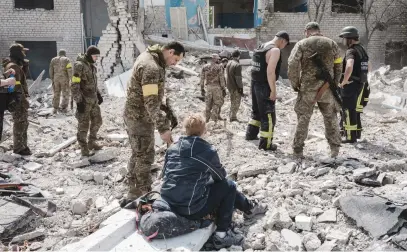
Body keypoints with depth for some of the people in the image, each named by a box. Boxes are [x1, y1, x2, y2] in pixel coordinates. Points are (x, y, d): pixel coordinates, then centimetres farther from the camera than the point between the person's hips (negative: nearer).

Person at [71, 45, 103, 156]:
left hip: (93, 99, 9)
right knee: (84, 125, 1)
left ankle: (92, 143, 32)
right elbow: (74, 85, -19)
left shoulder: (91, 65, 9)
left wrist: (98, 94, 18)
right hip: (84, 101, -8)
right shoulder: (79, 65, -17)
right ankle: (84, 149, 12)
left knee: (97, 121, 16)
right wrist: (78, 101, -22)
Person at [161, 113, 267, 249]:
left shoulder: (172, 148, 5)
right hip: (192, 209, -7)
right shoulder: (208, 151, -11)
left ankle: (248, 207, 45)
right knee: (228, 186, 14)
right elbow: (221, 175, 4)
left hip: (169, 204, 7)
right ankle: (222, 234, 16)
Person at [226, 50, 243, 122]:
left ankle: (232, 116, 23)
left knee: (233, 102, 18)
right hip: (235, 87, -8)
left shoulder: (228, 63, 7)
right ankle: (233, 117, 3)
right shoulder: (237, 65, -19)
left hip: (229, 86, 8)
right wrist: (241, 88, -14)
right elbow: (238, 78, -20)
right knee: (236, 102, 2)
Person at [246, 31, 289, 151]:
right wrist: (273, 91, -20)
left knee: (256, 111, 24)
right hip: (264, 86, -9)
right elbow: (270, 72, -24)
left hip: (254, 84, 9)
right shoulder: (275, 50, -15)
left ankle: (251, 134, 34)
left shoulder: (260, 47, 13)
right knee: (268, 115, -2)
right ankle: (265, 143, 0)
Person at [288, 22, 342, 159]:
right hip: (327, 88, 2)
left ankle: (298, 150, 8)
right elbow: (338, 67, 8)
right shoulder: (332, 44, 8)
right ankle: (335, 148, 18)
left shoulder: (301, 44, -1)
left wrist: (295, 83, 0)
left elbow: (292, 64, -10)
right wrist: (334, 84, 16)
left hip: (307, 87, -2)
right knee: (330, 118, 15)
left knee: (303, 119, 6)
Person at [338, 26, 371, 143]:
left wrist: (343, 81, -25)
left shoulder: (351, 51, -17)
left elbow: (349, 67, -36)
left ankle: (351, 137, 3)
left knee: (348, 111, -1)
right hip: (361, 84, 9)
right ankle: (357, 132, 30)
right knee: (355, 110, 20)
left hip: (351, 85, -9)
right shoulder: (362, 50, 12)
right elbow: (369, 67, 26)